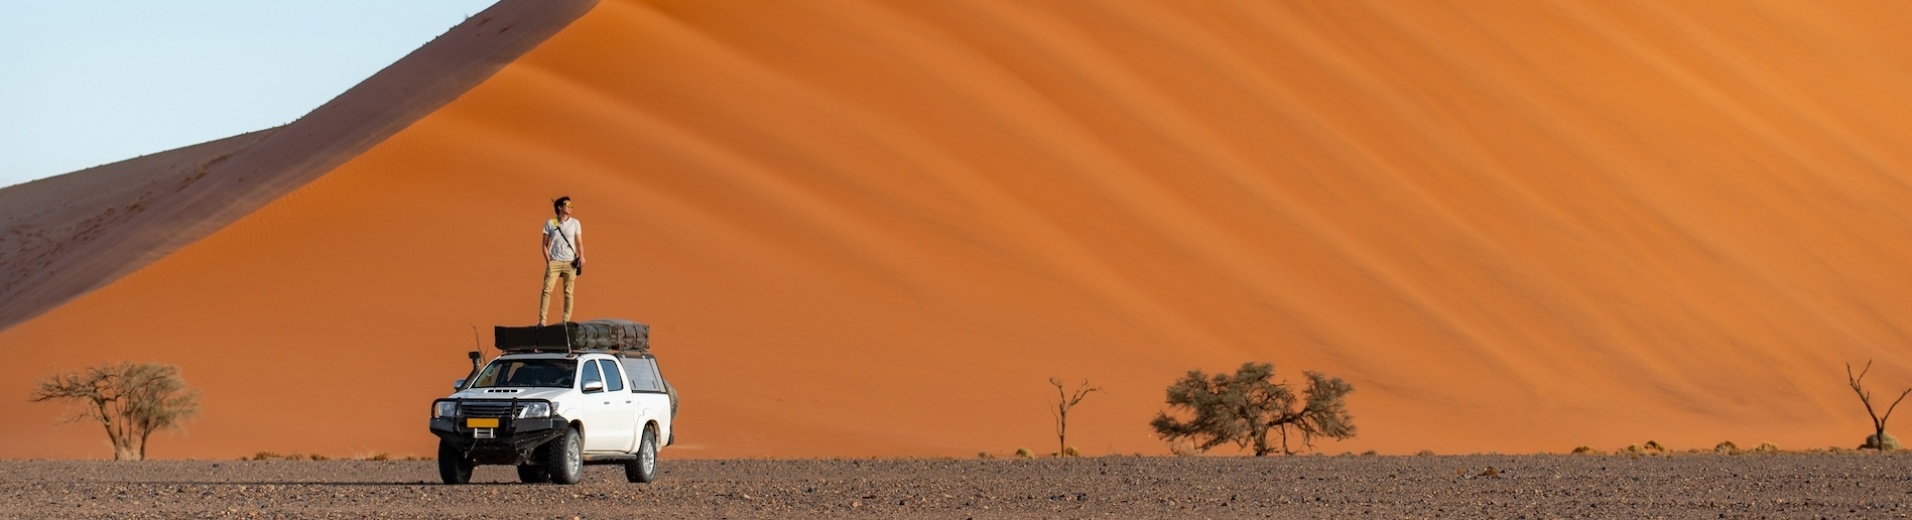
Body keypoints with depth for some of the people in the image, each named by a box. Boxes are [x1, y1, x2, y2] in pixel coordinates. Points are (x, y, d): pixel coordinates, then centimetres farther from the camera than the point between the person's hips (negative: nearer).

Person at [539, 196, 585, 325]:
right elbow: (545, 244, 8)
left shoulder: (575, 223, 9)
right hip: (554, 262, -1)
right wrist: (548, 261, -4)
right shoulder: (550, 223, 6)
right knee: (547, 290, -11)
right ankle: (542, 321, -12)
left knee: (569, 292, -1)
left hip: (570, 262, 1)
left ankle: (566, 321, 1)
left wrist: (581, 256, -9)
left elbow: (579, 243, 9)